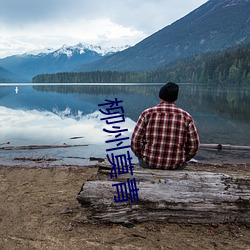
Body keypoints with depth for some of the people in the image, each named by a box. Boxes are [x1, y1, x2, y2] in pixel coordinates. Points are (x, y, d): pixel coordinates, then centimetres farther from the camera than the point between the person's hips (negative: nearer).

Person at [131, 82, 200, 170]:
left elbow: (135, 141, -8)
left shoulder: (147, 114, -7)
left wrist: (142, 156, 10)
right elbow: (193, 145, -2)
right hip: (176, 166, 1)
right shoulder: (186, 117, -4)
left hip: (149, 163, 0)